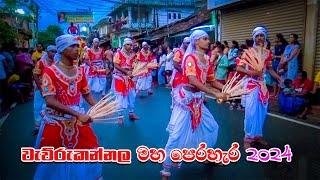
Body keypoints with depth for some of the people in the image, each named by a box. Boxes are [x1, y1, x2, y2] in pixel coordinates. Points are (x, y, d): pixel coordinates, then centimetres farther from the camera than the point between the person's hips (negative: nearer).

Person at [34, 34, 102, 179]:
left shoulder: (80, 71, 3)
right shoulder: (50, 71, -13)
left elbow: (87, 95, 9)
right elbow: (50, 101, -22)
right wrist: (78, 114, -28)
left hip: (78, 119, 5)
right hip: (56, 122, -4)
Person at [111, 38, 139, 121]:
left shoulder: (133, 54, 5)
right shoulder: (119, 53, -10)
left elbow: (133, 66, 10)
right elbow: (116, 66, -16)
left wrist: (132, 73, -10)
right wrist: (126, 72, -22)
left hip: (129, 77, 5)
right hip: (120, 77, -5)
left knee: (132, 95, 9)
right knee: (120, 96, 0)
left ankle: (131, 113, 23)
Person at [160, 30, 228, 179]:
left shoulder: (206, 59, 9)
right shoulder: (190, 57, -14)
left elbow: (211, 80, 12)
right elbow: (193, 81, -26)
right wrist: (216, 94, -26)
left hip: (198, 99, 8)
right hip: (186, 98, -8)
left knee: (212, 127, 17)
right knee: (178, 134, -6)